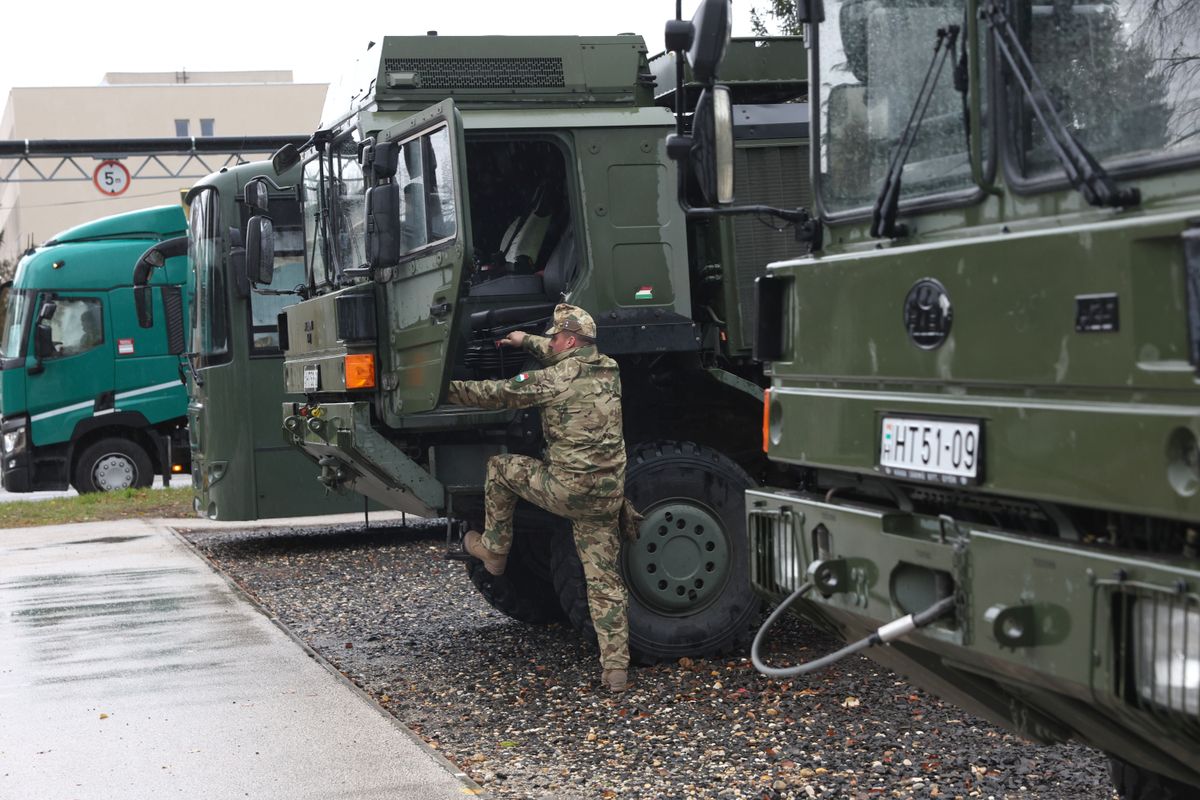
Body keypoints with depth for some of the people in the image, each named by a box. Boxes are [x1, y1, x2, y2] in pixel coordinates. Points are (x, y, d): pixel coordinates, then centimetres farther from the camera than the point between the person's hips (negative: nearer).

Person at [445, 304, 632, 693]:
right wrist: (527, 341, 42)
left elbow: (500, 394, -3)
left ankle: (494, 551, 30)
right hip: (609, 494, 6)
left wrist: (449, 389, 11)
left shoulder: (557, 378, -10)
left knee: (500, 467, 19)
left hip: (567, 487, -6)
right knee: (605, 580, 8)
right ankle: (616, 667, 3)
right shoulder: (609, 370, 10)